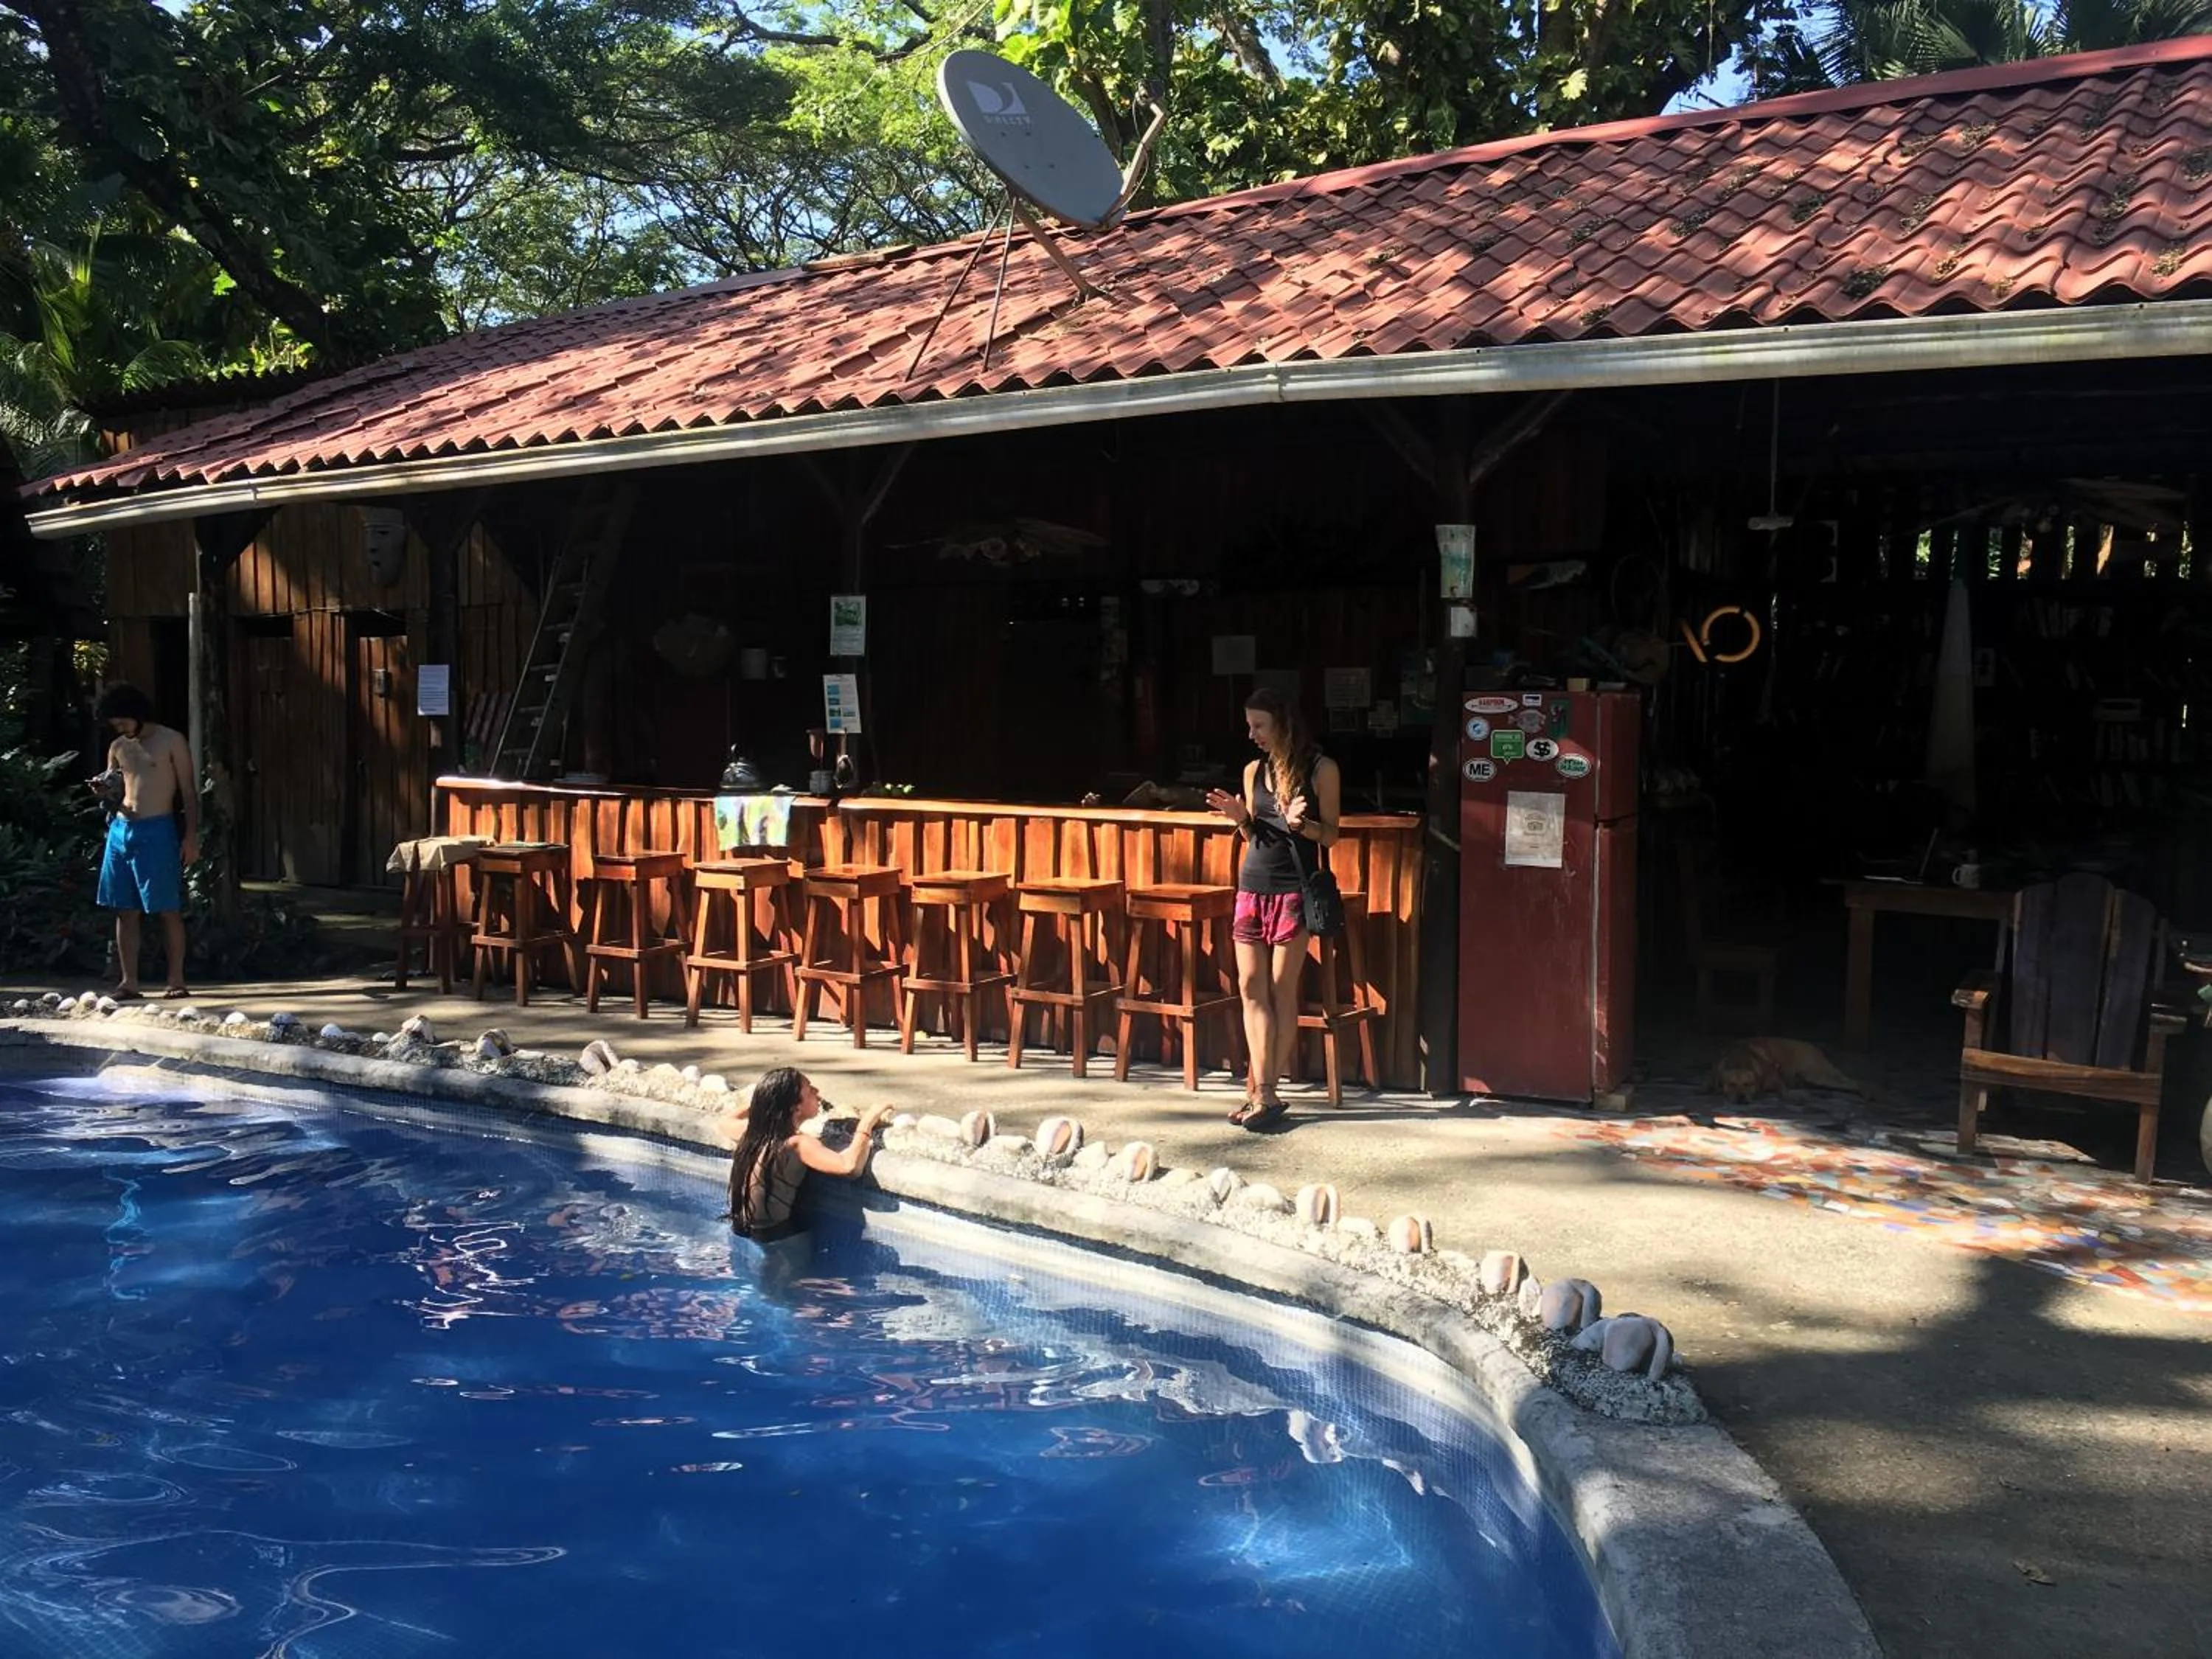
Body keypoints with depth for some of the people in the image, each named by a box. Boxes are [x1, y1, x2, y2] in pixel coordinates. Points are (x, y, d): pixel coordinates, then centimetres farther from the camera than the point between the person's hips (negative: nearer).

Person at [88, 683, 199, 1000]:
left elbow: (189, 791, -2)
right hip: (121, 830, 6)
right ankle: (128, 981, 10)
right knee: (125, 911, 5)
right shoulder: (117, 748, 15)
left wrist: (191, 835, -9)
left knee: (168, 910, -3)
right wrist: (104, 793, -2)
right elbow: (116, 794, 23)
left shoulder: (172, 741, -1)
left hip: (157, 831, -6)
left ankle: (176, 980, 2)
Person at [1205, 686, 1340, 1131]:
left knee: (1281, 991, -2)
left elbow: (1331, 835, -2)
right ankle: (1261, 1091, 4)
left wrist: (1302, 824, -21)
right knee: (1251, 988, 1)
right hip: (1252, 887, 5)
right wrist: (1239, 817, -4)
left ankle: (1266, 1092, 4)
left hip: (1293, 890, -5)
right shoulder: (1254, 771, 10)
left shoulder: (1321, 769, -3)